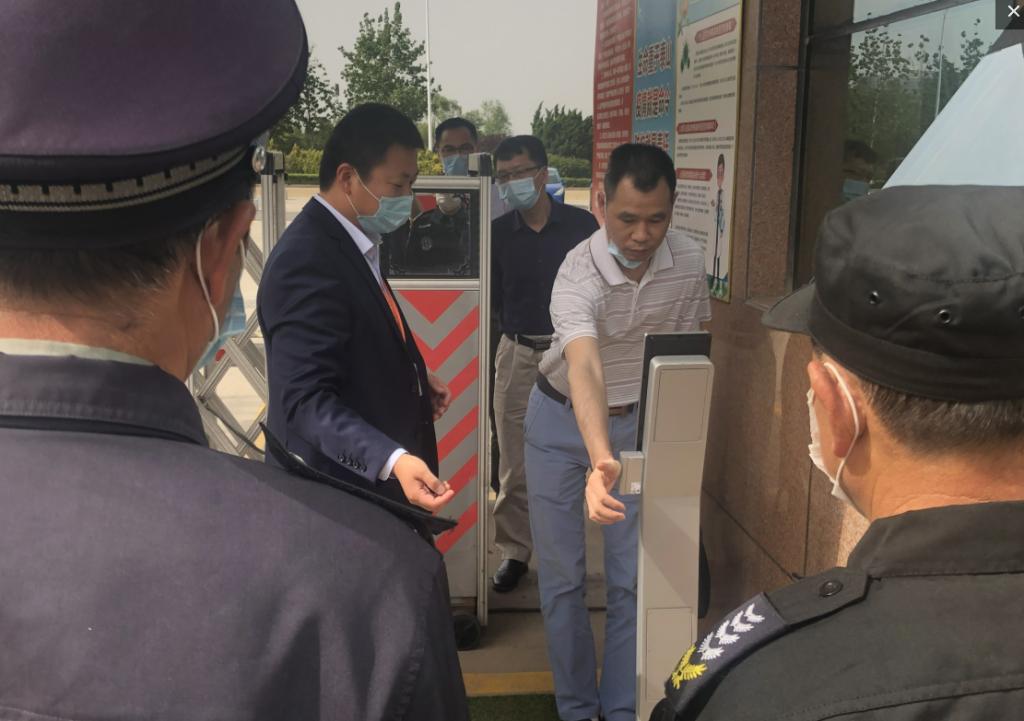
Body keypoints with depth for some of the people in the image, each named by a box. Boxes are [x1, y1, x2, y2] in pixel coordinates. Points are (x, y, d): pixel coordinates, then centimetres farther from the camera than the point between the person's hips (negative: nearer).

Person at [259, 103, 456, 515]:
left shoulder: (350, 243, 8)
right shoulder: (308, 260, -24)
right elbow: (305, 399, -30)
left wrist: (409, 379, 9)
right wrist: (393, 460, -40)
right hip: (340, 493, -10)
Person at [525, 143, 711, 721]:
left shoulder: (691, 261, -15)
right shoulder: (577, 276, -30)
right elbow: (584, 371, -47)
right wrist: (600, 460, -63)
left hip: (641, 422, 3)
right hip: (564, 421, -2)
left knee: (634, 577, 4)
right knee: (562, 574, 6)